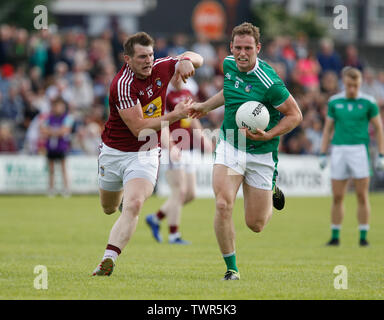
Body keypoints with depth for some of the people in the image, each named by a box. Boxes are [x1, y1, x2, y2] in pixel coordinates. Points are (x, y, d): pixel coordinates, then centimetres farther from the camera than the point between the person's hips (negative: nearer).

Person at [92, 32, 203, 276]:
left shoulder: (160, 68, -7)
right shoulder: (123, 84, -24)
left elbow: (196, 58, 10)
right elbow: (138, 127, -27)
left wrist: (188, 60, -15)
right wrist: (174, 115, -25)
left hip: (145, 154, 1)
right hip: (114, 152, -1)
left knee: (133, 206, -23)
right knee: (109, 208, 21)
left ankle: (108, 260, -29)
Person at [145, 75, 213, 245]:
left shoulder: (189, 94, 15)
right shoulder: (164, 95, -12)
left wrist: (202, 138, 14)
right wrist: (171, 147, -32)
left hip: (186, 151, 8)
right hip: (172, 150, -8)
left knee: (190, 194, 8)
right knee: (180, 192, -9)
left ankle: (156, 218, 22)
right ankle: (174, 235, -1)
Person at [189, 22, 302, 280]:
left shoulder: (268, 82, -22)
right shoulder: (229, 65, -2)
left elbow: (295, 115, -14)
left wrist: (267, 135, -24)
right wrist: (206, 106, 24)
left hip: (261, 154, -3)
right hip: (229, 146, 3)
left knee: (255, 224, 5)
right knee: (223, 205, -20)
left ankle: (271, 192, 41)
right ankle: (231, 268, -5)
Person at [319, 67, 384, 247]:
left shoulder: (368, 102, 1)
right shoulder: (334, 102, 7)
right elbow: (328, 129, 14)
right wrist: (323, 154, 8)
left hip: (360, 149, -2)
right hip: (339, 150, 2)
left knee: (362, 196, -3)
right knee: (337, 197, 2)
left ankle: (363, 236, 4)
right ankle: (335, 236, 10)